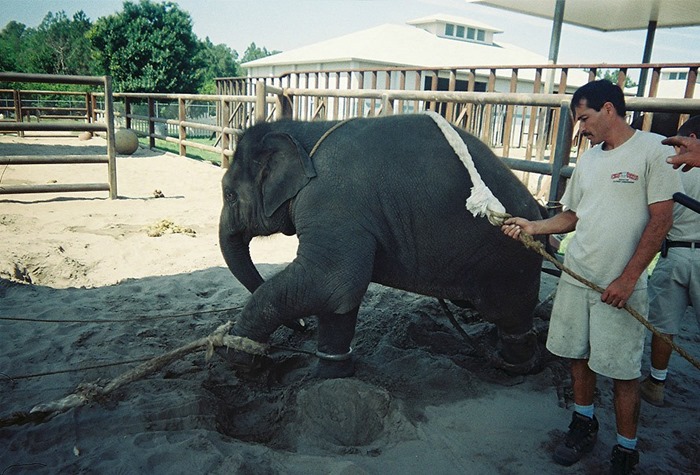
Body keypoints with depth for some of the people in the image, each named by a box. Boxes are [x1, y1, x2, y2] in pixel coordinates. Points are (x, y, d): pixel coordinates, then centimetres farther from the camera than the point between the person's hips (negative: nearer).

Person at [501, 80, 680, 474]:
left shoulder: (654, 150, -8)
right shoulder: (588, 160, 12)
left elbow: (661, 221, -12)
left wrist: (627, 279, -15)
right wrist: (532, 226, 2)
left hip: (621, 284, -6)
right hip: (576, 276, 6)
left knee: (623, 370, 3)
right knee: (578, 354, 14)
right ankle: (584, 424, 35)